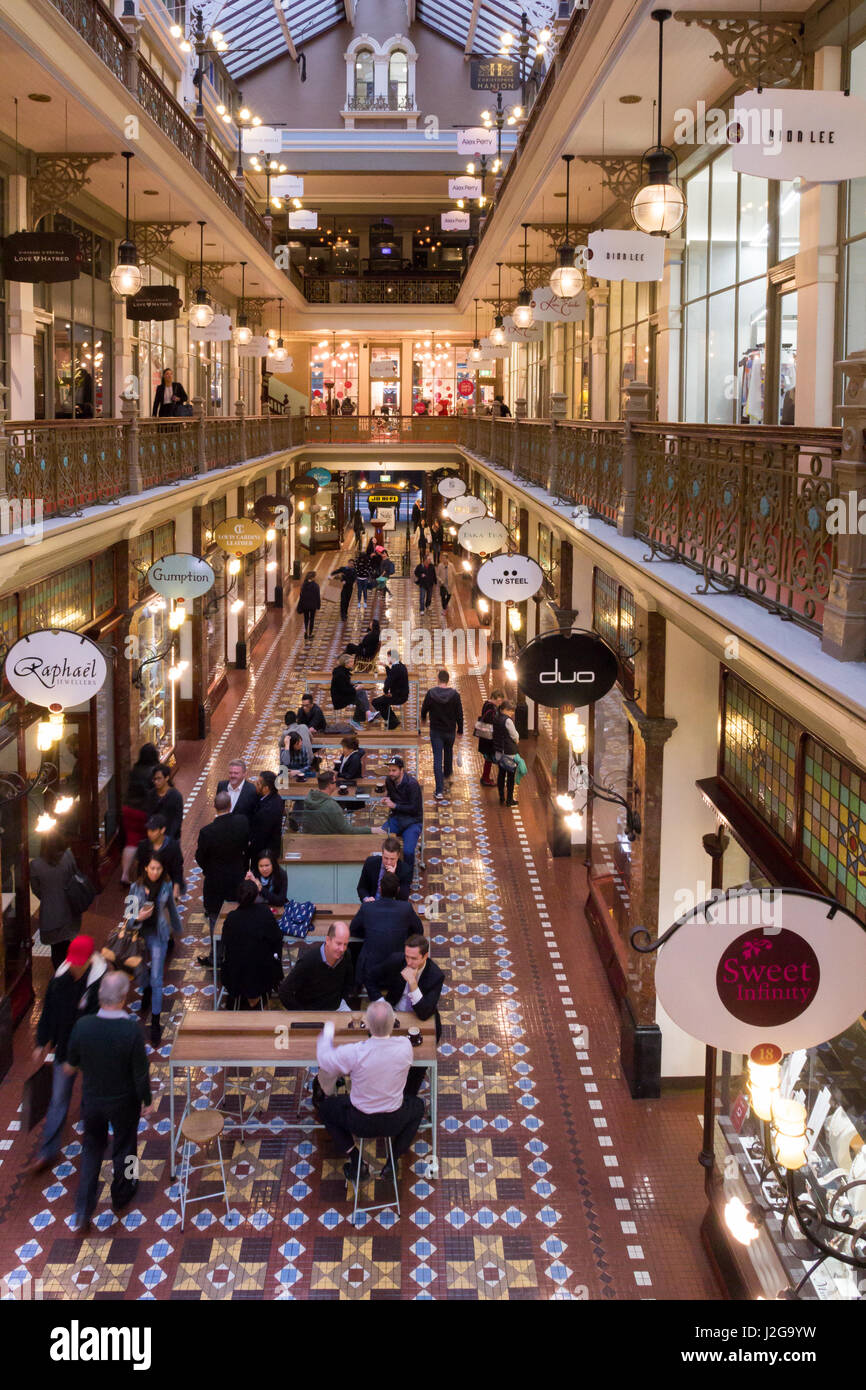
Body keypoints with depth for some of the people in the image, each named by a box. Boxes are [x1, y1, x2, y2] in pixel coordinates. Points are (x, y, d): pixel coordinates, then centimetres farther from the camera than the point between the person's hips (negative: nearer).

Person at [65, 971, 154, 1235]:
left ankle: (83, 1212, 20)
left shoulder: (82, 1026, -19)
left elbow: (71, 1063, -1)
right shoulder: (132, 1030, -28)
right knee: (124, 1147, 23)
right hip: (124, 1102, -2)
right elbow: (141, 1071, -19)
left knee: (91, 1148, 21)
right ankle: (121, 1196, 44)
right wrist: (147, 1100, -2)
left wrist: (71, 1068, 24)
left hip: (92, 1100, 2)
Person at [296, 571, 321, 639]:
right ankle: (310, 634, 18)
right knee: (312, 619, 13)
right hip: (313, 605, -2)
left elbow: (301, 595, 1)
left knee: (306, 619, 17)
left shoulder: (303, 585, -6)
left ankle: (305, 630, -5)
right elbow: (318, 597, -11)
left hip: (305, 605, 2)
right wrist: (318, 607, -1)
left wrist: (300, 606, 11)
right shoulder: (315, 586, -15)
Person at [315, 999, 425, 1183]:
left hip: (360, 1123, -2)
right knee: (418, 1105, 34)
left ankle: (355, 1161, 18)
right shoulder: (405, 1046, -21)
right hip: (394, 1123, 2)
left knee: (325, 1107, 26)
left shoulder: (354, 1052, -27)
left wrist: (327, 1034, 9)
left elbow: (324, 1060, -8)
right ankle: (393, 1161, 22)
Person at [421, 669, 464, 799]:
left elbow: (424, 709, 3)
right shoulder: (454, 695, -11)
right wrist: (460, 729, 8)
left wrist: (423, 719, 25)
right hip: (450, 731, 2)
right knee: (448, 752, 28)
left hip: (436, 731, -2)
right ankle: (447, 775, 52)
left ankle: (439, 791, -6)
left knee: (437, 759, -1)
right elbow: (460, 714, -6)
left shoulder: (431, 694, -12)